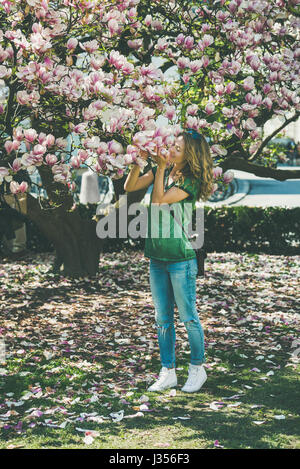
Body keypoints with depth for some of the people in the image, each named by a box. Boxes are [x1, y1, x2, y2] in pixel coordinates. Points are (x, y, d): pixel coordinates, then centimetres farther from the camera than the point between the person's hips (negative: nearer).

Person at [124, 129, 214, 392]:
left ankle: (197, 369, 18)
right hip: (157, 257, 7)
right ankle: (168, 373, 19)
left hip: (181, 258, -6)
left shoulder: (190, 182, -11)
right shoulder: (162, 171, 7)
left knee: (188, 317, 2)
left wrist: (161, 167, -15)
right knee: (163, 319, 11)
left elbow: (159, 200, -19)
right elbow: (130, 187, 2)